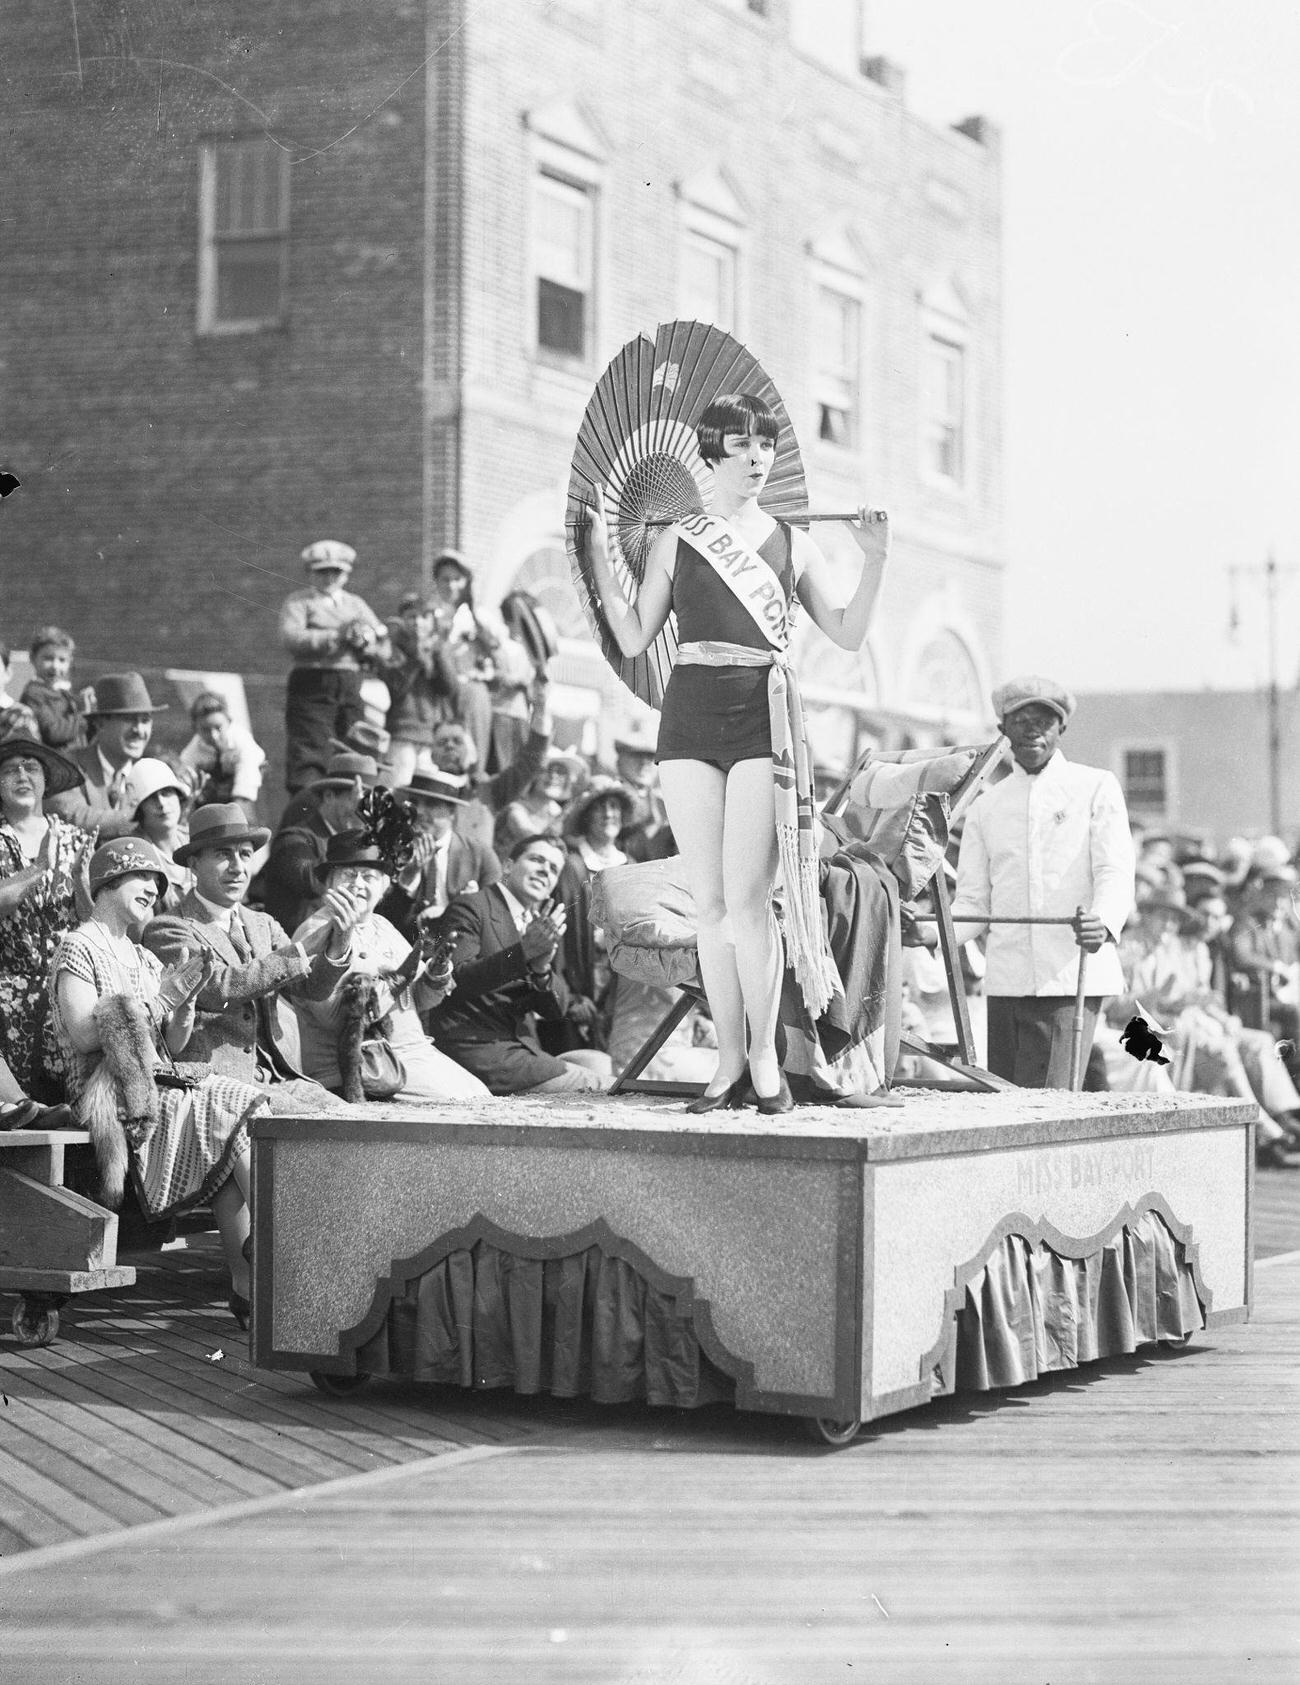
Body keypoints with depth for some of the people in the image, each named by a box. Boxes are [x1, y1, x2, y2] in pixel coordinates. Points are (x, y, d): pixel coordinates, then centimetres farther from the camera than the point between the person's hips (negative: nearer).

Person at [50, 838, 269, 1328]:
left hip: (159, 1083, 7)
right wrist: (157, 998, -14)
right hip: (111, 1096, -7)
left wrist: (186, 1002, -1)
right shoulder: (79, 948, 0)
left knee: (236, 1145, -18)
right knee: (243, 1115, -21)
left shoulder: (143, 959, 23)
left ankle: (247, 1286, -23)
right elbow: (84, 1034, -14)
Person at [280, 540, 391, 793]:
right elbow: (291, 638, -13)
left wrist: (364, 643, -7)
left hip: (351, 686, 5)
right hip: (311, 686, -5)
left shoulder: (356, 604, 21)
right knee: (308, 755, -12)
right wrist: (335, 636, -18)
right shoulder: (299, 602, 8)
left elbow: (384, 649, 15)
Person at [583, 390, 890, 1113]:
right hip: (690, 715, 1)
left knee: (747, 896, -11)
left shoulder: (793, 544, 12)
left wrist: (875, 563, -3)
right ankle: (730, 1060, 10)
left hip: (765, 715, -1)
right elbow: (634, 638, 8)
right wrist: (599, 555, 3)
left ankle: (765, 1055, 0)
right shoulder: (676, 540, 12)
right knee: (710, 902, 2)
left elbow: (848, 634, 9)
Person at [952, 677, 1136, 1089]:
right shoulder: (986, 807, 19)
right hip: (1005, 983, 4)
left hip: (1072, 978, -4)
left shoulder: (1096, 788, 8)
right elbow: (973, 904, 16)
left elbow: (1115, 874, -3)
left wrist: (1104, 924, -24)